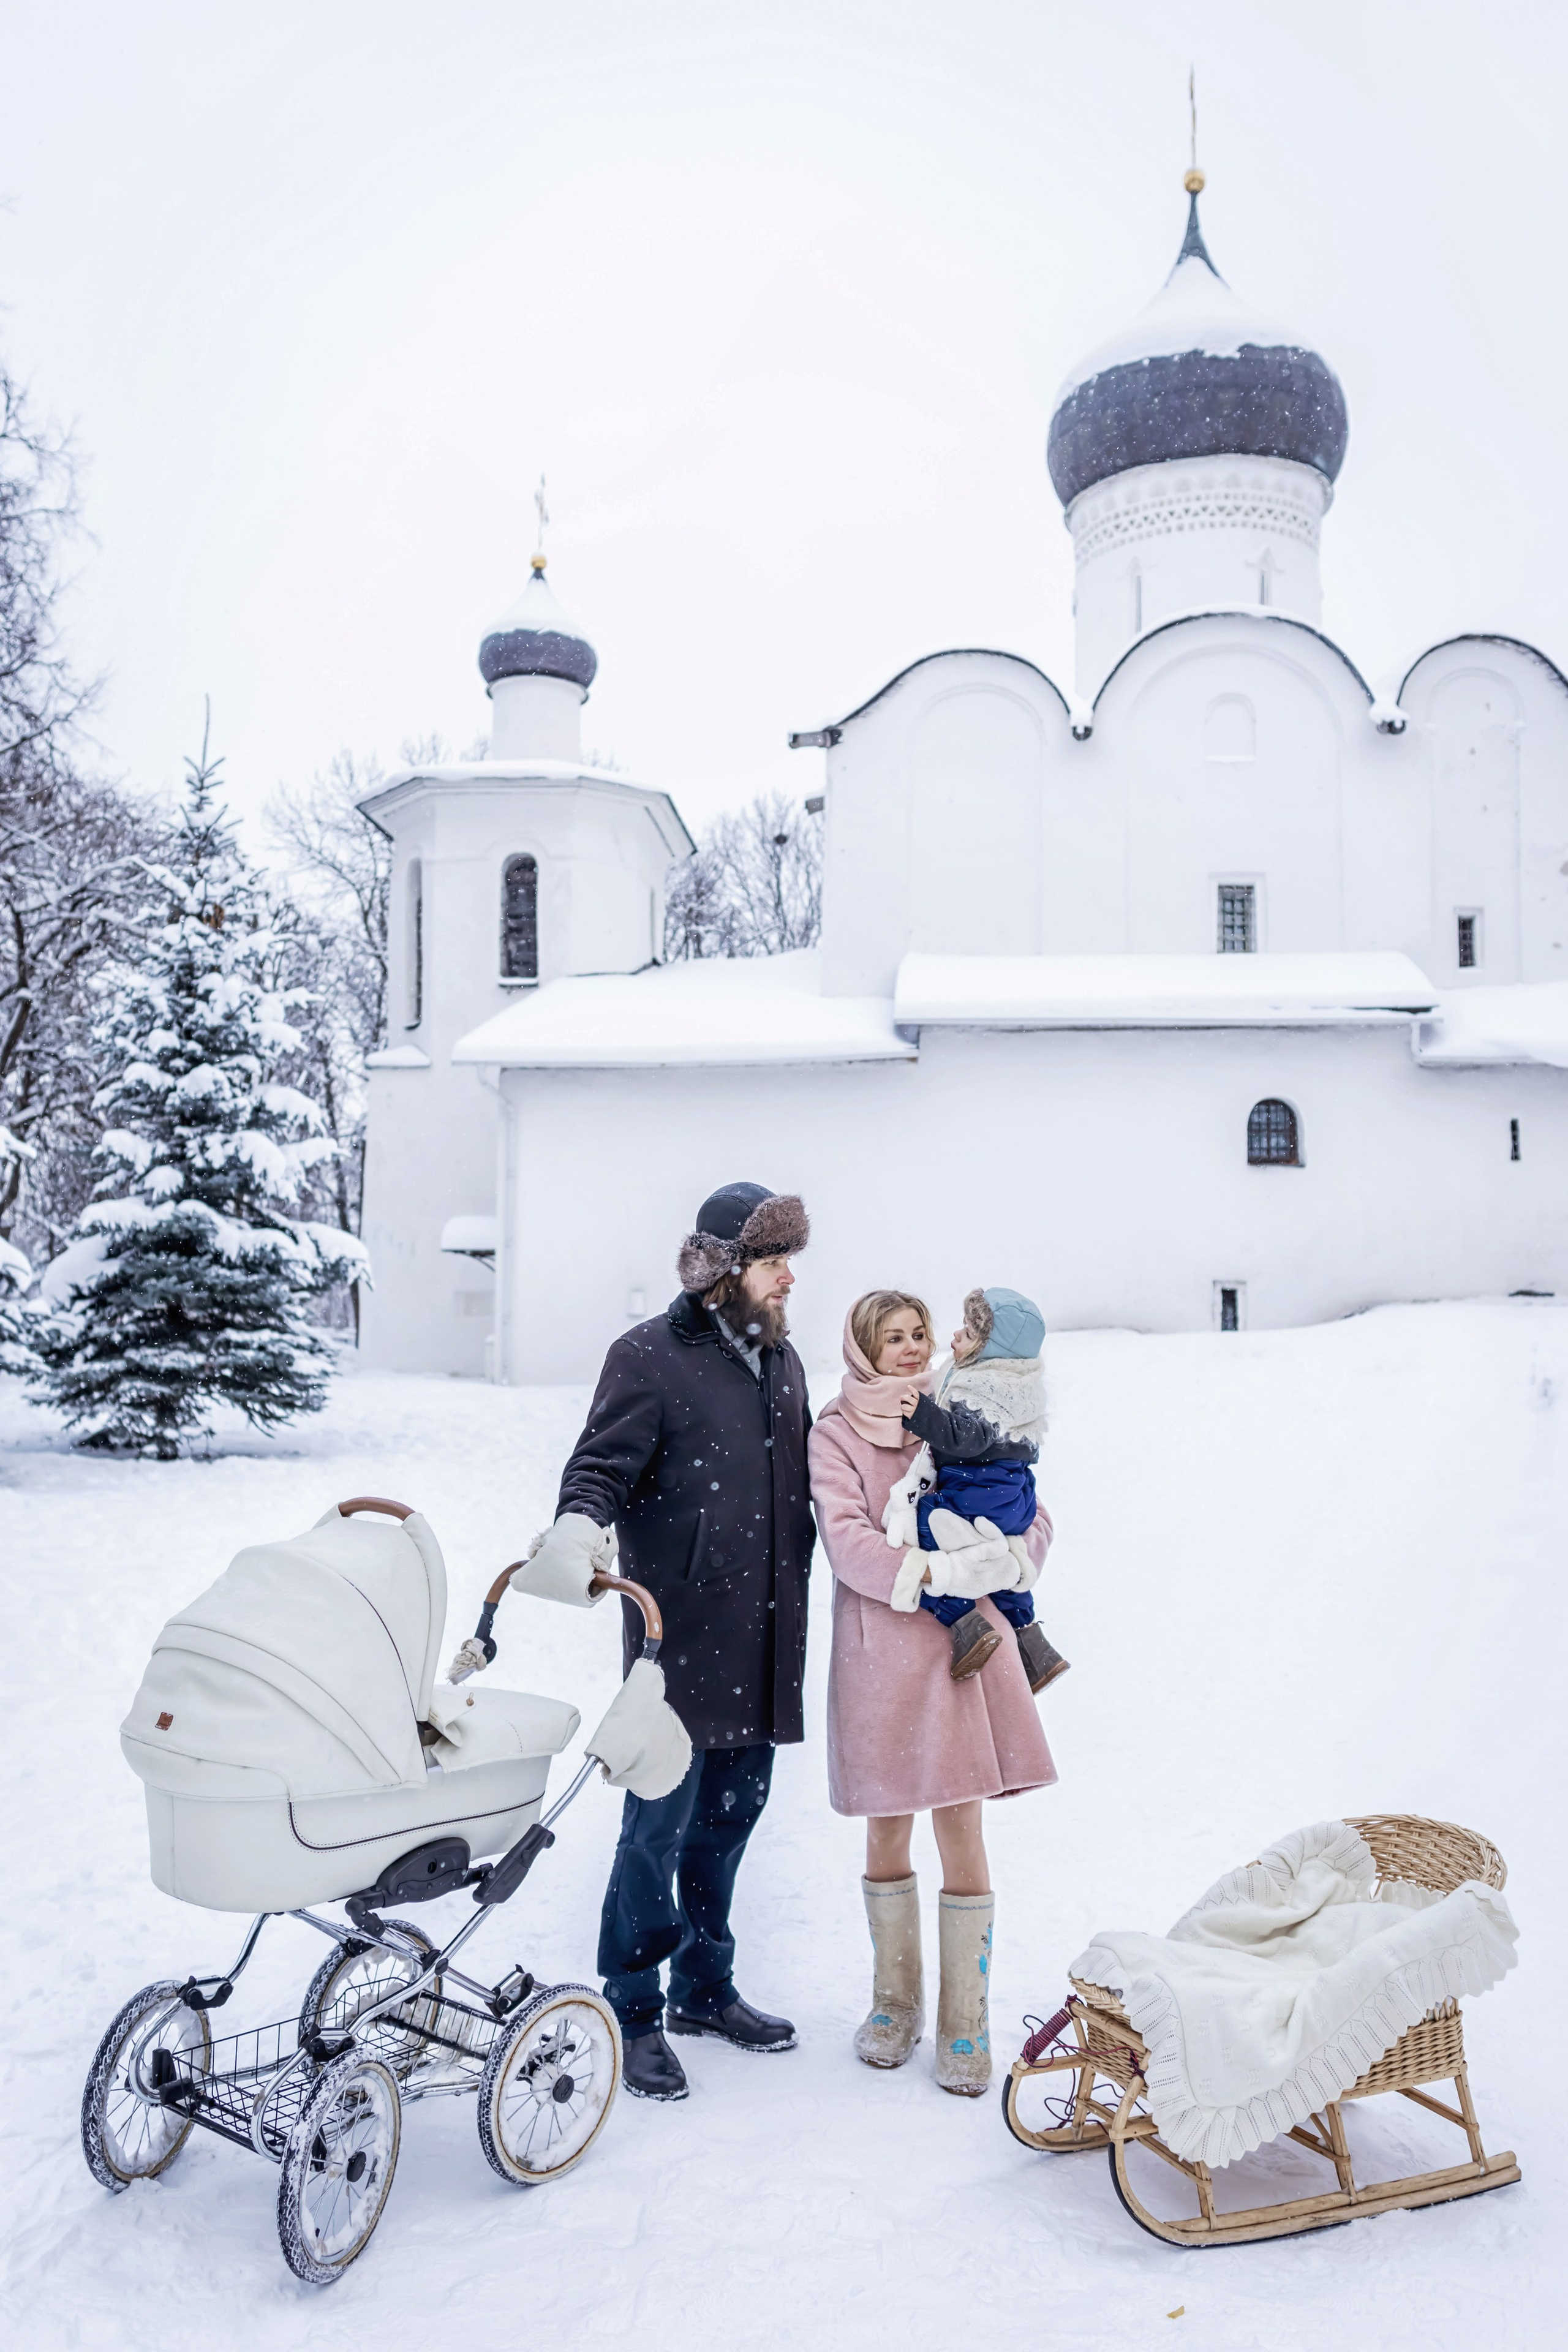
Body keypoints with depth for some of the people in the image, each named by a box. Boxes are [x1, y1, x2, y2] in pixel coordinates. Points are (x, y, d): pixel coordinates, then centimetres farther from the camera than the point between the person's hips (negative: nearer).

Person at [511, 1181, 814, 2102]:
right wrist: (578, 1530, -33)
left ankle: (706, 1990, 34)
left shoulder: (780, 1358, 13)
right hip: (680, 1640, -6)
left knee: (729, 1819, 17)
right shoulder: (650, 1357, -9)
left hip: (763, 1645, 7)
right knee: (660, 1827, 1)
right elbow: (602, 1466, -15)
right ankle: (633, 2015, 18)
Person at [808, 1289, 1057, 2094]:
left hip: (965, 1644, 1)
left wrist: (1004, 1556, -13)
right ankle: (895, 2003, 29)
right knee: (887, 1830, 9)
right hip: (880, 1648, -1)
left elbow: (1034, 1519, 8)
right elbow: (846, 1541, -11)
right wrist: (929, 1575, -24)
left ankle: (965, 2025, 14)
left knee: (961, 1828, 0)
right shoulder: (835, 1434, 2)